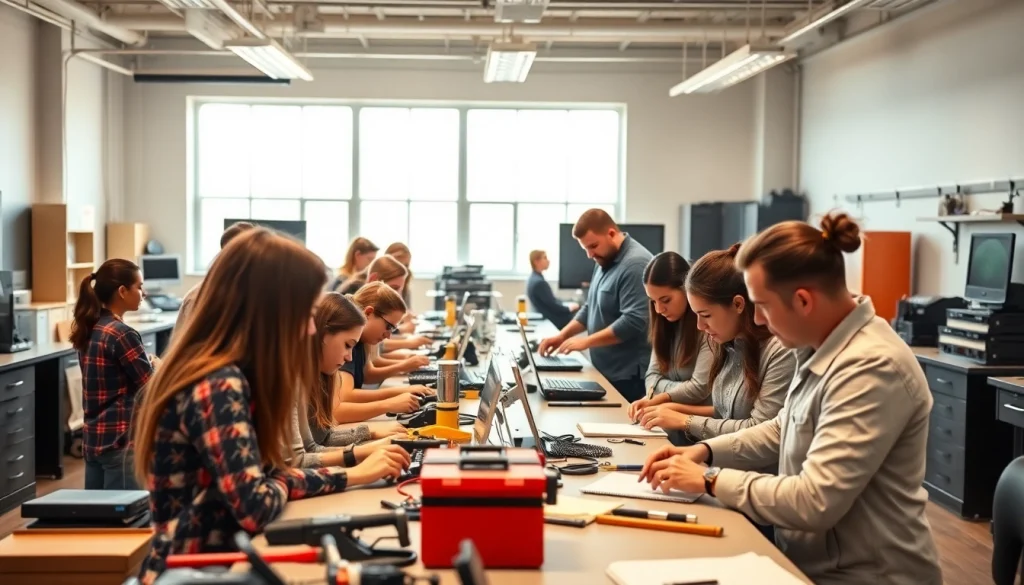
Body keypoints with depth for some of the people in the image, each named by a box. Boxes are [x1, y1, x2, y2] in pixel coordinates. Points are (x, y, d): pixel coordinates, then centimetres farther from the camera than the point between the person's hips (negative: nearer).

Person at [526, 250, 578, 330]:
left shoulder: (533, 279, 6)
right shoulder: (539, 282, -25)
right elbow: (555, 307, -21)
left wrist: (567, 305, 7)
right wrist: (569, 307, -6)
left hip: (548, 318, 10)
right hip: (554, 321, -10)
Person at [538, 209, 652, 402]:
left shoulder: (635, 264, -19)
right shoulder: (605, 261, 12)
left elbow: (633, 321, -26)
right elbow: (591, 308, 20)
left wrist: (587, 341, -21)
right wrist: (563, 335, 6)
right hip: (605, 371, 9)